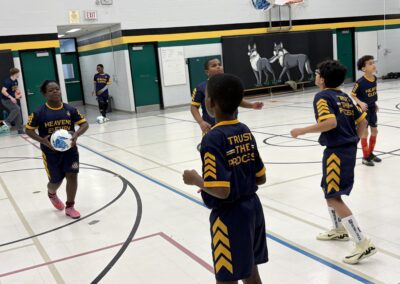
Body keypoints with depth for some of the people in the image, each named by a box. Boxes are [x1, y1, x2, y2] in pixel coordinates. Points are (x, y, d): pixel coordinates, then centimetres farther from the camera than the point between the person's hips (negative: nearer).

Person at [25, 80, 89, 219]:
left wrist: (76, 135, -22)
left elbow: (84, 124, -2)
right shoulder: (39, 112, -12)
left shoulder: (70, 109, -6)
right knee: (56, 181, 8)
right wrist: (43, 140, -21)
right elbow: (29, 130, -5)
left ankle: (70, 207, 15)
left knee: (72, 176, -4)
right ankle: (52, 194, 47)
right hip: (51, 152, -2)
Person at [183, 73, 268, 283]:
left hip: (229, 217, -8)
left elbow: (221, 191, -25)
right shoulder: (245, 131, 2)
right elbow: (260, 178, 8)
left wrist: (196, 180, -10)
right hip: (252, 208, 8)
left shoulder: (213, 138, -20)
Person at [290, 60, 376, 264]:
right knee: (328, 189, 24)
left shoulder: (322, 97, -11)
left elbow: (331, 122, -26)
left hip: (337, 151, -9)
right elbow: (362, 121, 14)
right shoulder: (344, 97, 14)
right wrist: (353, 142, 22)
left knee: (334, 198, -5)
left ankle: (363, 244, -5)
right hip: (348, 149, 9)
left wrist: (302, 131, -18)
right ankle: (339, 230, 37)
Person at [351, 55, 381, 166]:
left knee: (375, 131, 13)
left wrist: (375, 104, 15)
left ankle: (370, 153, 29)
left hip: (372, 109, 7)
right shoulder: (360, 82, -23)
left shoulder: (374, 78, -2)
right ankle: (365, 157, 11)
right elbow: (353, 94, -13)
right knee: (365, 132, 0)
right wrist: (360, 103, -26)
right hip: (363, 109, -7)